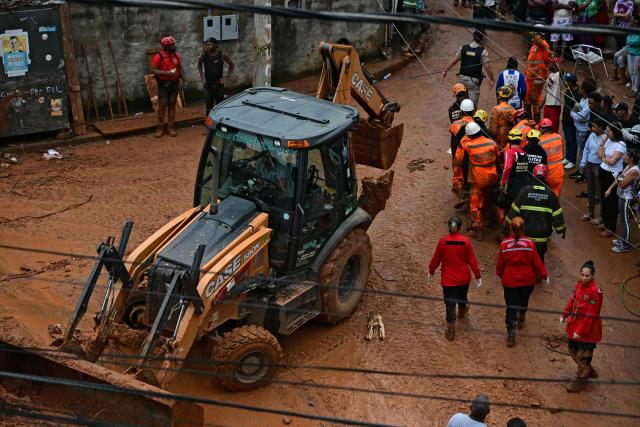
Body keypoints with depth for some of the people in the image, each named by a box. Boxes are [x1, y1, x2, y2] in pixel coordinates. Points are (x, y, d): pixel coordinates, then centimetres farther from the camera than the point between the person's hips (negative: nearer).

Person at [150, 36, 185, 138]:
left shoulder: (176, 55, 6)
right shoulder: (159, 56, -11)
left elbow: (180, 68, 15)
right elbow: (153, 70, -13)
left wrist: (183, 79, 3)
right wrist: (166, 73, -24)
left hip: (174, 83, 4)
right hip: (163, 84, -4)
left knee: (172, 105, 8)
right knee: (162, 106, -1)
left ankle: (171, 127, 14)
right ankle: (160, 127, 8)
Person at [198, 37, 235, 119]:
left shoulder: (222, 55, -9)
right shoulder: (204, 55, -2)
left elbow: (232, 64, 2)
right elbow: (199, 63, 18)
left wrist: (226, 77, -4)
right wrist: (202, 75, 9)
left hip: (219, 85, -2)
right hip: (208, 85, 2)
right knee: (209, 106, 7)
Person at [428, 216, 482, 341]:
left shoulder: (442, 241, -14)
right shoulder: (466, 241, -13)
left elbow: (436, 259, -4)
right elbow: (472, 260, -8)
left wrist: (431, 271, 13)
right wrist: (478, 276, 2)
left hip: (448, 279, -2)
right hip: (464, 278, 2)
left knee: (450, 303, 3)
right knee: (462, 297, 28)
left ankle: (451, 330, -1)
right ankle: (462, 311, 58)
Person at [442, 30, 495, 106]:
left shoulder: (463, 48, -2)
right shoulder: (483, 52, -13)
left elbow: (453, 61, 4)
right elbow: (487, 67, -12)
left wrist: (445, 70, 16)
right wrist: (491, 79, 0)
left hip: (462, 78, 4)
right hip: (474, 80, -4)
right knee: (472, 103, 3)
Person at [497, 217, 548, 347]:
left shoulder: (504, 244, -14)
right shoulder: (529, 244, -14)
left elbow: (500, 264, -3)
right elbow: (537, 262, -6)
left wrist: (500, 274, 17)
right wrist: (545, 275, 8)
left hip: (509, 281, -1)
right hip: (527, 280, 1)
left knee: (511, 307, 4)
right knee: (523, 301, 27)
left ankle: (511, 335, 0)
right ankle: (521, 320, 48)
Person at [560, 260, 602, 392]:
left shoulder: (595, 291, -23)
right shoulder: (580, 284, 1)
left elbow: (591, 315, -22)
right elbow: (573, 300, 15)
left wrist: (580, 331, -20)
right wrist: (565, 315, 6)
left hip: (588, 330, -8)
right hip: (575, 325, 8)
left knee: (583, 355, 6)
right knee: (573, 351, 21)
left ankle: (581, 380, 26)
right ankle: (588, 371, 43)